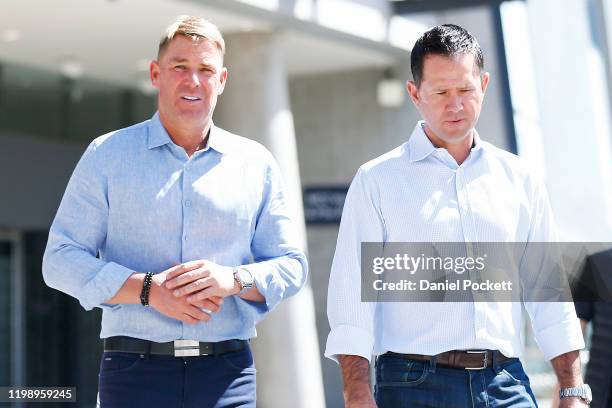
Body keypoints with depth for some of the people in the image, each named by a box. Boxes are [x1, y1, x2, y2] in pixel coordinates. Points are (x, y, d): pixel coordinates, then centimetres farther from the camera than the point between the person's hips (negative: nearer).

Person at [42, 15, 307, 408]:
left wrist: (234, 279, -11)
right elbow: (62, 261, 0)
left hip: (228, 374, 1)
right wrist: (147, 289, -14)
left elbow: (291, 266, 11)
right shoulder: (107, 155, 7)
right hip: (136, 373, -1)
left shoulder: (256, 164, 12)